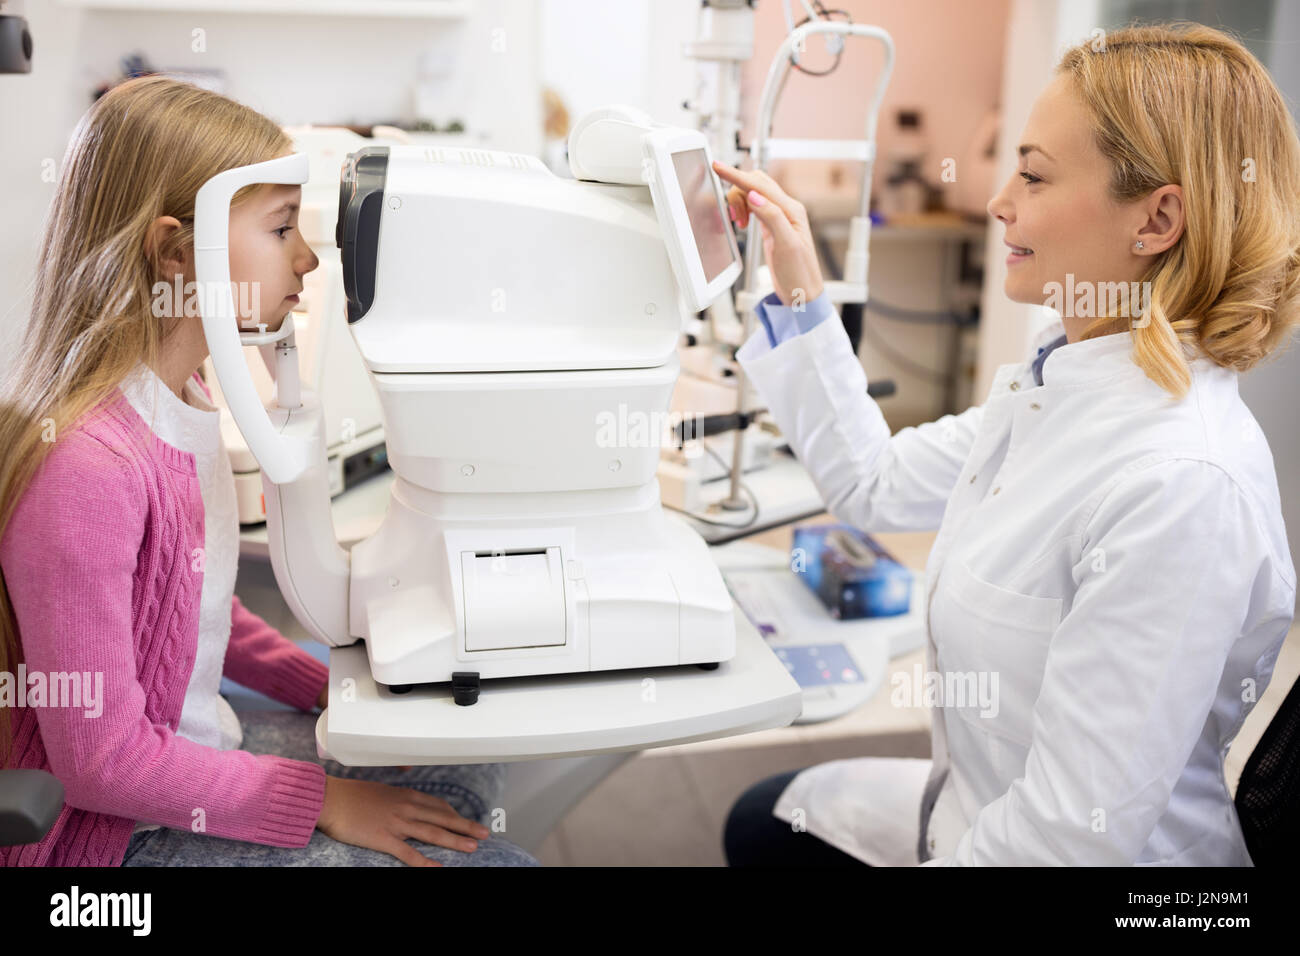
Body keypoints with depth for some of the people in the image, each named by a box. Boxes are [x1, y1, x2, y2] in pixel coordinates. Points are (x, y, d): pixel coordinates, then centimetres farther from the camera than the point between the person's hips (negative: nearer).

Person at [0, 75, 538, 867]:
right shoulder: (86, 461, -29)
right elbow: (102, 760, -23)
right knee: (491, 859, -11)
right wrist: (325, 801, -18)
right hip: (117, 828, -8)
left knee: (471, 770, 10)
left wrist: (336, 690, 6)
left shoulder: (183, 398, -1)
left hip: (197, 743, 9)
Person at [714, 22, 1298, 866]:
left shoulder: (1182, 487, -33)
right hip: (971, 802, 8)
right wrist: (798, 289, 5)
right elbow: (875, 481, 9)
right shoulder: (1055, 382, -4)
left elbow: (1080, 833, -30)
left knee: (768, 825, 8)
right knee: (761, 823, 23)